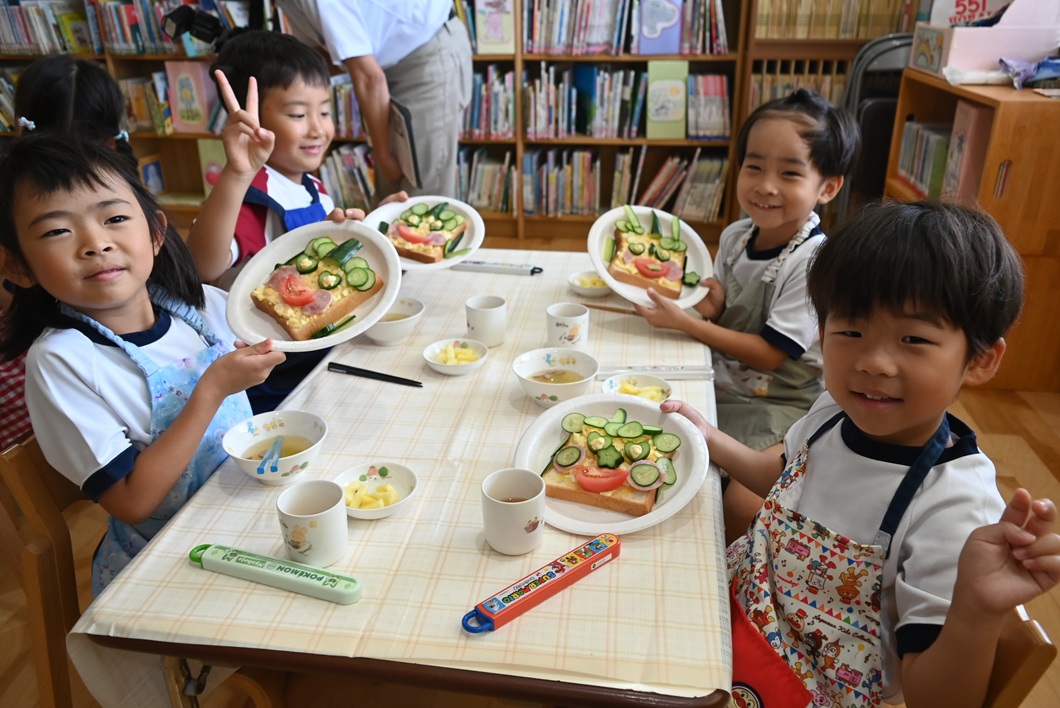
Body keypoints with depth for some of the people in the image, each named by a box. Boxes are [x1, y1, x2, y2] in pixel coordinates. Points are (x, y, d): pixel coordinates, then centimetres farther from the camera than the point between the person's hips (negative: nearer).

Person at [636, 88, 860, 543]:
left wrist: (685, 323, -21)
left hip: (778, 405, -7)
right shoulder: (735, 236, 0)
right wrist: (710, 301, -12)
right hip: (720, 385, 7)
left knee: (741, 506, -24)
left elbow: (770, 353, -19)